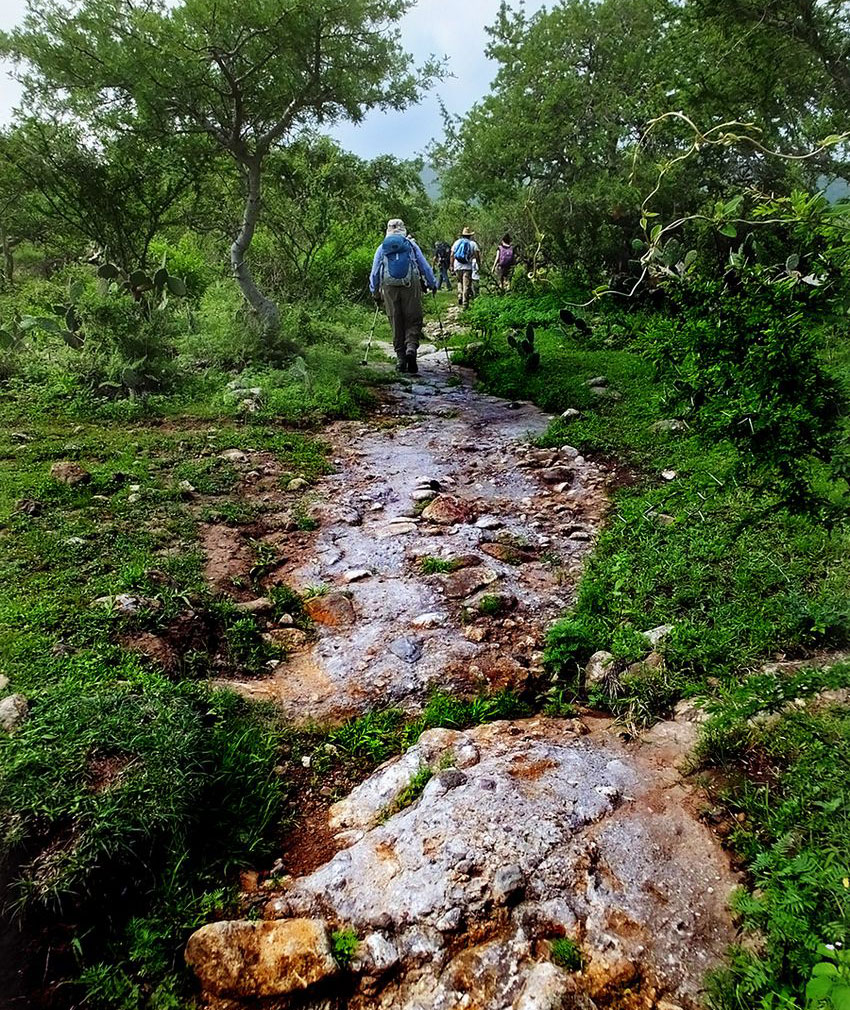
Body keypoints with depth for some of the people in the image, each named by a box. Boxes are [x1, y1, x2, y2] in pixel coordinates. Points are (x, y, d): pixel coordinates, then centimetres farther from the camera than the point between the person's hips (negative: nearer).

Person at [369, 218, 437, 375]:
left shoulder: (382, 248, 15)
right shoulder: (411, 245, 11)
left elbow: (374, 272, 16)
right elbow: (424, 266, 11)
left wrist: (375, 293, 22)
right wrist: (432, 284, 19)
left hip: (389, 287, 2)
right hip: (411, 285, -1)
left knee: (396, 323, 7)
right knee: (413, 320, 2)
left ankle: (401, 358, 6)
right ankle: (411, 347, -24)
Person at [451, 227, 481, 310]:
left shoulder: (457, 242, 11)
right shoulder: (473, 243, 2)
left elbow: (452, 255, 9)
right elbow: (477, 255, -5)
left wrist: (452, 266, 13)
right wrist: (479, 266, 5)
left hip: (457, 267, 3)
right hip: (468, 267, -3)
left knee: (459, 282, 23)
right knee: (466, 285, -1)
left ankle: (460, 296, 3)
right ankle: (465, 303, -4)